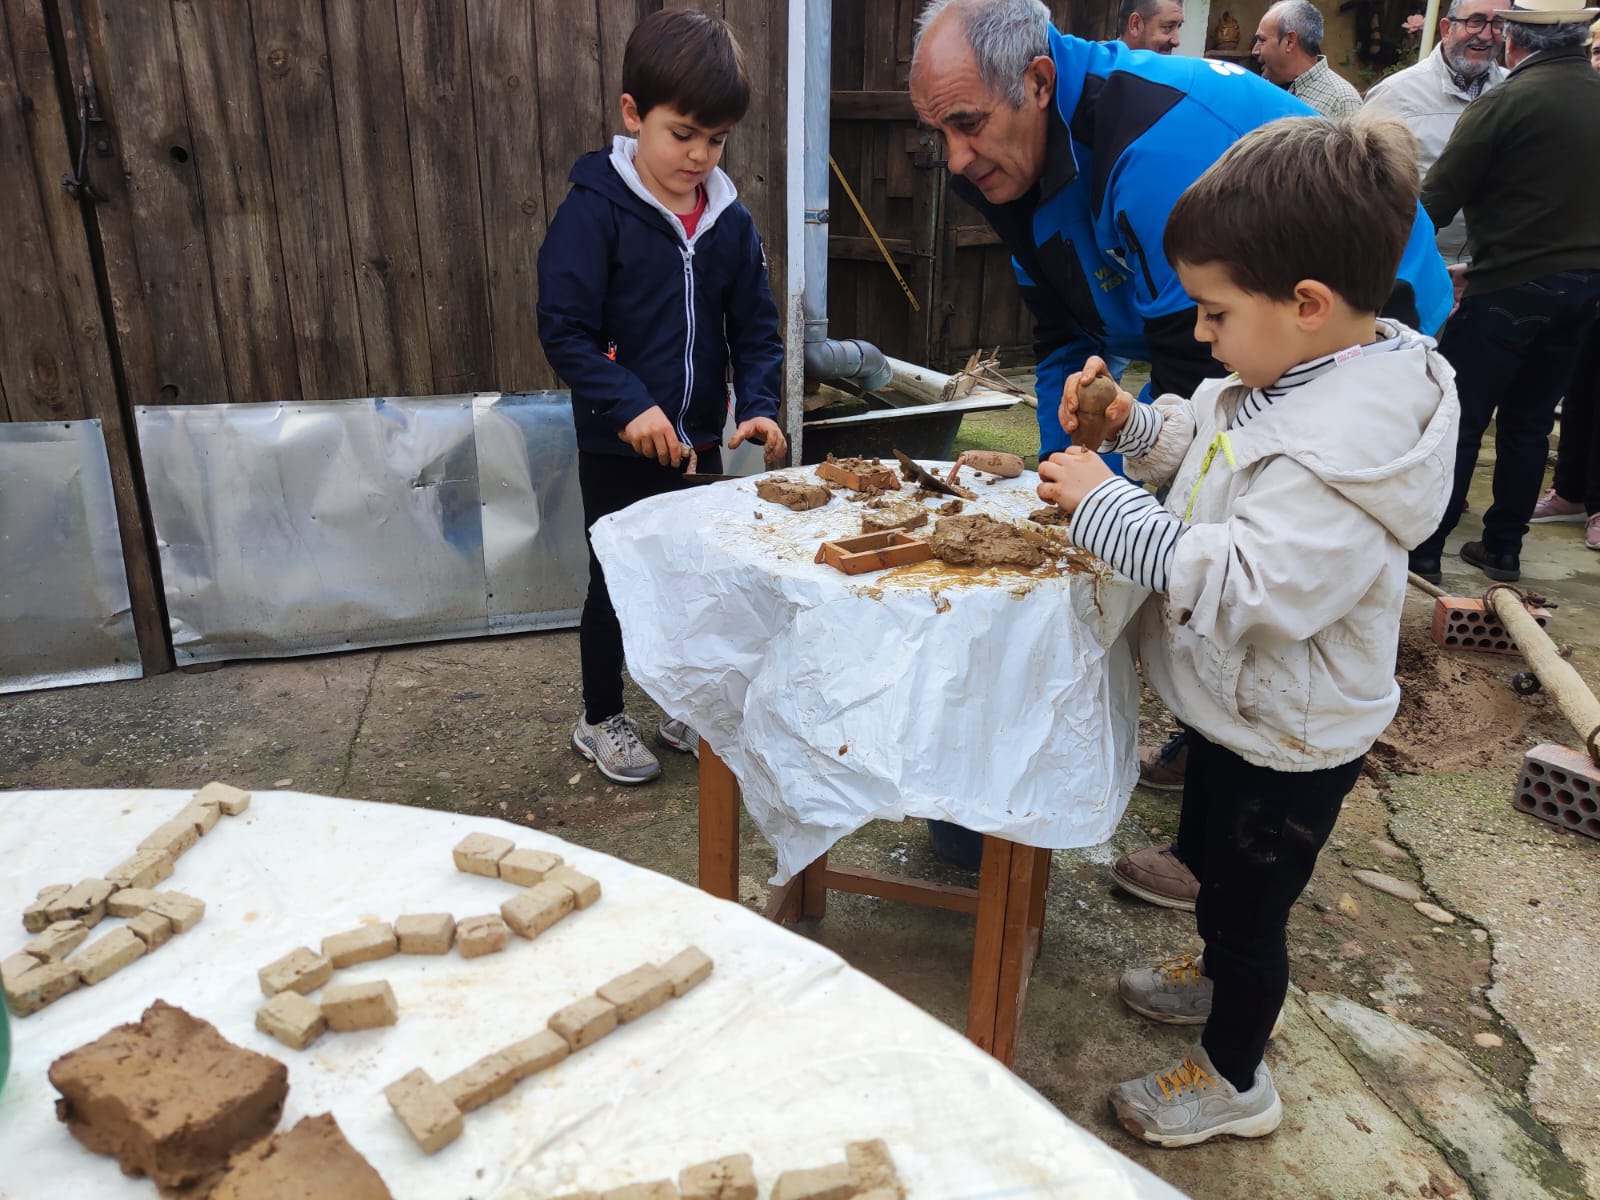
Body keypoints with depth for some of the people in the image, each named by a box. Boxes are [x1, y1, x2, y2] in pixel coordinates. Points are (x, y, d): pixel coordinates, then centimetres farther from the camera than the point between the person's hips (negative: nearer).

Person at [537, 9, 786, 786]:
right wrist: (629, 405, -26)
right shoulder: (595, 210, -12)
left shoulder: (730, 221, 2)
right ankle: (601, 720, 28)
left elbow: (755, 328, 6)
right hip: (617, 445, -4)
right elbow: (563, 328, -15)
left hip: (700, 442, 5)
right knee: (616, 579, 9)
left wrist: (758, 404, -11)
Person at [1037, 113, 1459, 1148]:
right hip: (1241, 705, 10)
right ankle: (1221, 978, 57)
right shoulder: (1298, 371, -3)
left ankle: (1236, 1078, 36)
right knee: (1212, 860, 30)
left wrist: (1107, 506, -33)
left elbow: (1248, 587, -38)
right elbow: (1203, 439, 12)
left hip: (1286, 740, -9)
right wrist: (1134, 423, -7)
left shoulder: (1340, 449, -34)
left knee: (1245, 902, 12)